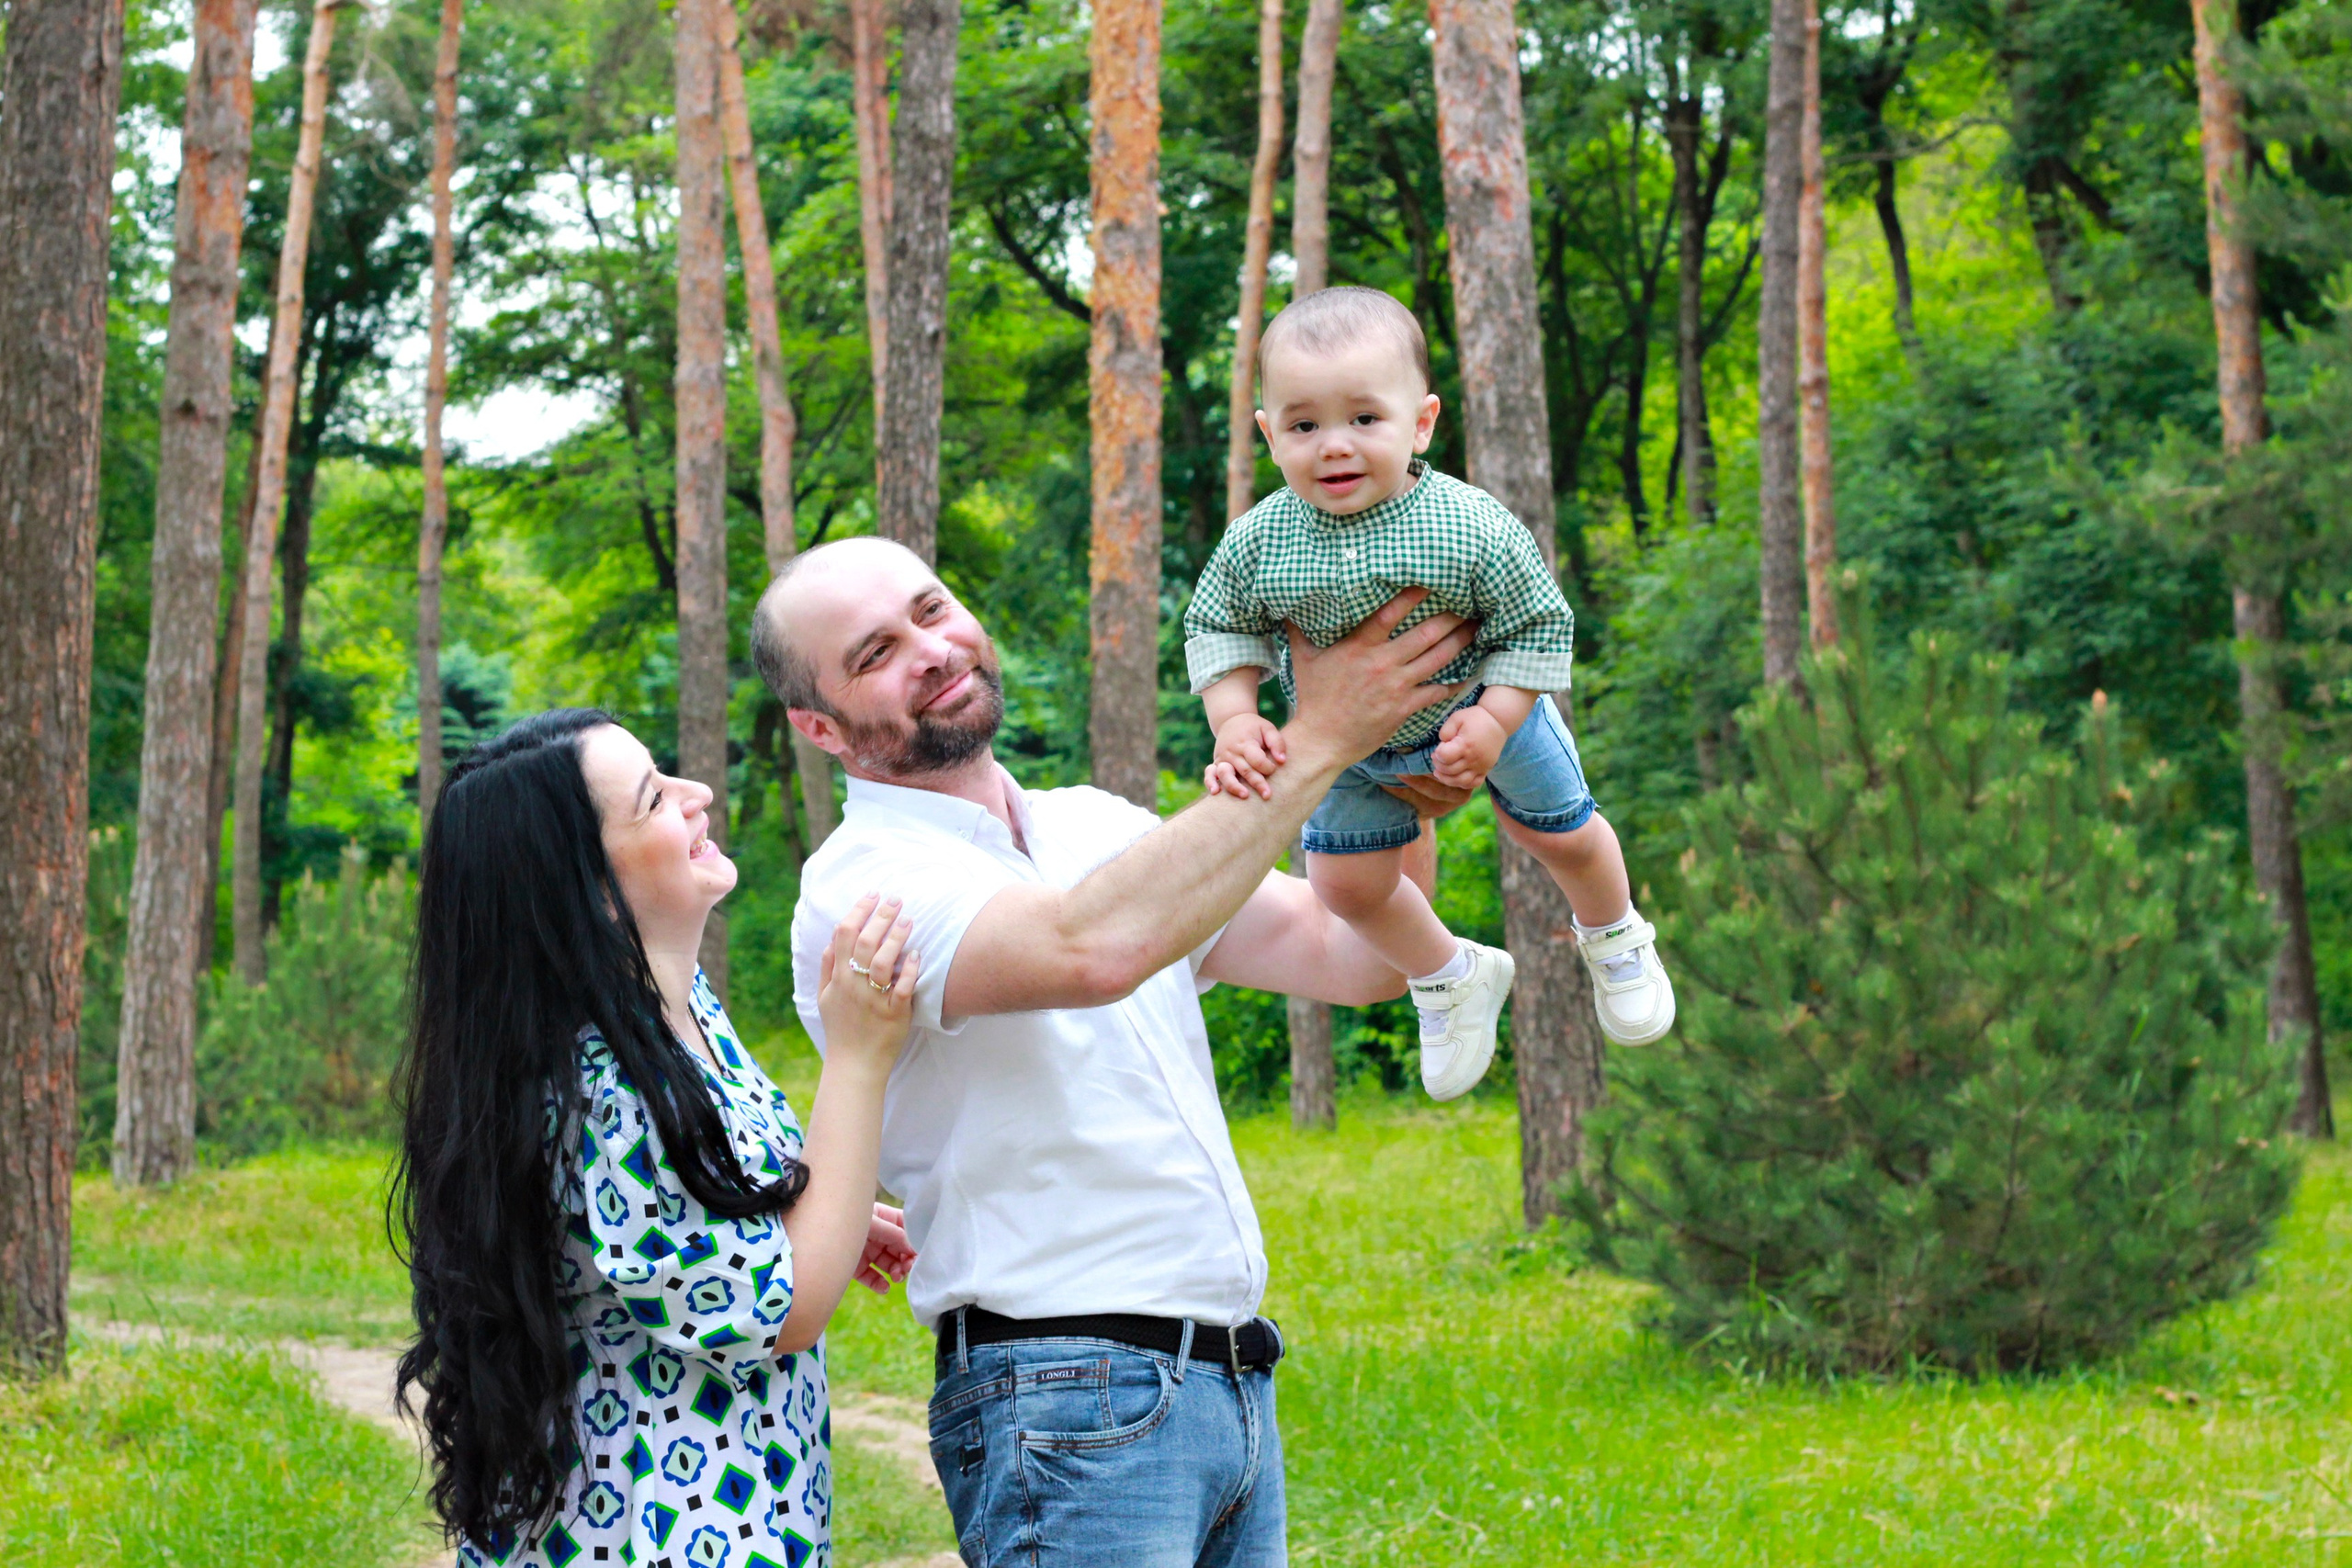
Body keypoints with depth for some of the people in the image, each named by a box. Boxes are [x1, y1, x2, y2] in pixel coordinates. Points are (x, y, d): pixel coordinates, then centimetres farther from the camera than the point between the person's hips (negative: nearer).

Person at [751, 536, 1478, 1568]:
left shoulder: (1094, 829, 15)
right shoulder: (865, 884, -10)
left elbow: (1357, 960, 13)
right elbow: (1094, 950, -29)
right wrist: (1315, 741, -22)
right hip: (1072, 1404, -7)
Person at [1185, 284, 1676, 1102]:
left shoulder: (1475, 530, -34)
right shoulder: (1256, 543, -27)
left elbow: (1539, 629, -21)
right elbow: (1219, 629, -10)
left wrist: (1493, 724, -28)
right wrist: (1234, 722, -23)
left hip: (1485, 709, -2)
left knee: (1563, 835, 16)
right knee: (1347, 883, 9)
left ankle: (1614, 937, 50)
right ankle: (1450, 976, 39)